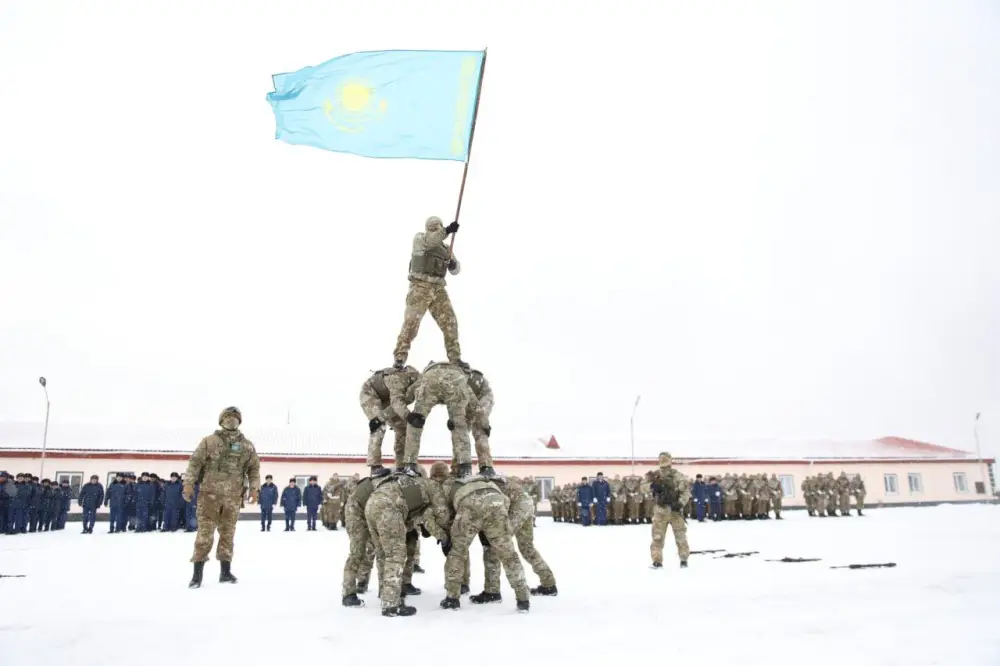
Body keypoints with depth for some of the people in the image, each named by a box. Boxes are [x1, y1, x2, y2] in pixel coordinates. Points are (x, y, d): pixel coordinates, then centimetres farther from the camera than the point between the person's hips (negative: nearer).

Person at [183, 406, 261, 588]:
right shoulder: (209, 441, 3)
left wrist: (254, 488, -1)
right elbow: (195, 462, -1)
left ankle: (225, 570, 17)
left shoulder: (247, 445, 10)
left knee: (228, 532, 9)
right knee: (205, 531, -4)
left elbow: (254, 468, 10)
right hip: (210, 493, -2)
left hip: (233, 496, 3)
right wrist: (188, 483, -10)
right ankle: (197, 572, 3)